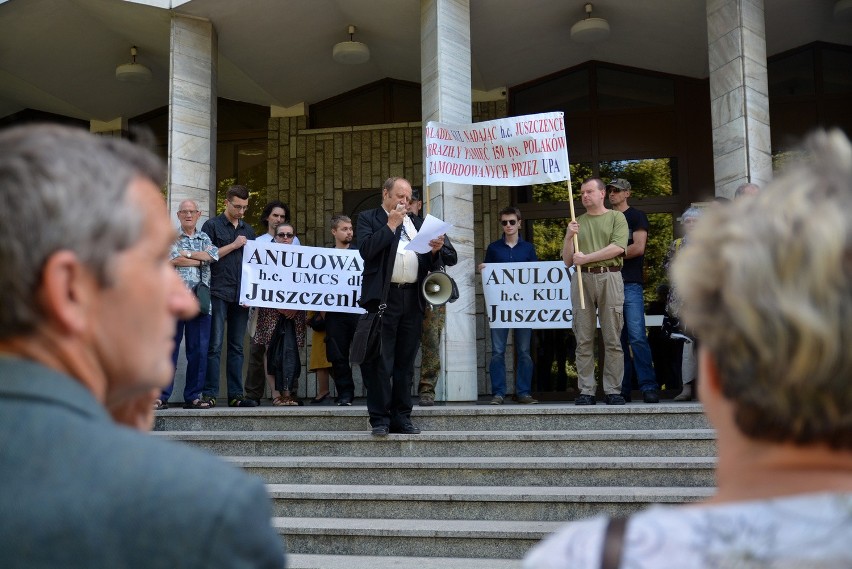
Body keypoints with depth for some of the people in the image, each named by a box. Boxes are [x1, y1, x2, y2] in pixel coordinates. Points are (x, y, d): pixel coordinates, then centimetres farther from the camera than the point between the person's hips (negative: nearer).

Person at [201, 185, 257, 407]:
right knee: (215, 345, -6)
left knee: (237, 347, 6)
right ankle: (209, 394, -3)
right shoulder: (212, 225, 4)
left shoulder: (248, 230, 19)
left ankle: (236, 395, 8)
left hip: (241, 295, 5)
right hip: (219, 293, -5)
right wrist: (233, 245, -7)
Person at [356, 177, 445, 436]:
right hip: (383, 297, -5)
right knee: (380, 362, -4)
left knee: (405, 363, 8)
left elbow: (427, 263, 20)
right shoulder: (368, 218, 7)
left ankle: (401, 417, 14)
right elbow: (366, 250, -12)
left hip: (412, 299, 5)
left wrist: (434, 251, -1)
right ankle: (380, 418, 2)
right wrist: (391, 225, -9)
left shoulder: (415, 223, 22)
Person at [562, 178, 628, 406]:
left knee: (612, 339, -2)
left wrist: (586, 258, -7)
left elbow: (618, 247, -7)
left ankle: (613, 391, 2)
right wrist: (569, 236, -2)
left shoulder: (616, 217, 10)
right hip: (581, 279, 2)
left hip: (609, 278, -2)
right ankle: (586, 391, 3)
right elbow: (567, 261, 14)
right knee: (584, 340, 0)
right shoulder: (577, 222, 18)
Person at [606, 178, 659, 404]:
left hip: (631, 284, -5)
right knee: (617, 339, 3)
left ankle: (649, 387, -11)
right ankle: (622, 390, 5)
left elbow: (638, 248, -7)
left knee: (637, 336, -13)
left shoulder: (636, 216, 5)